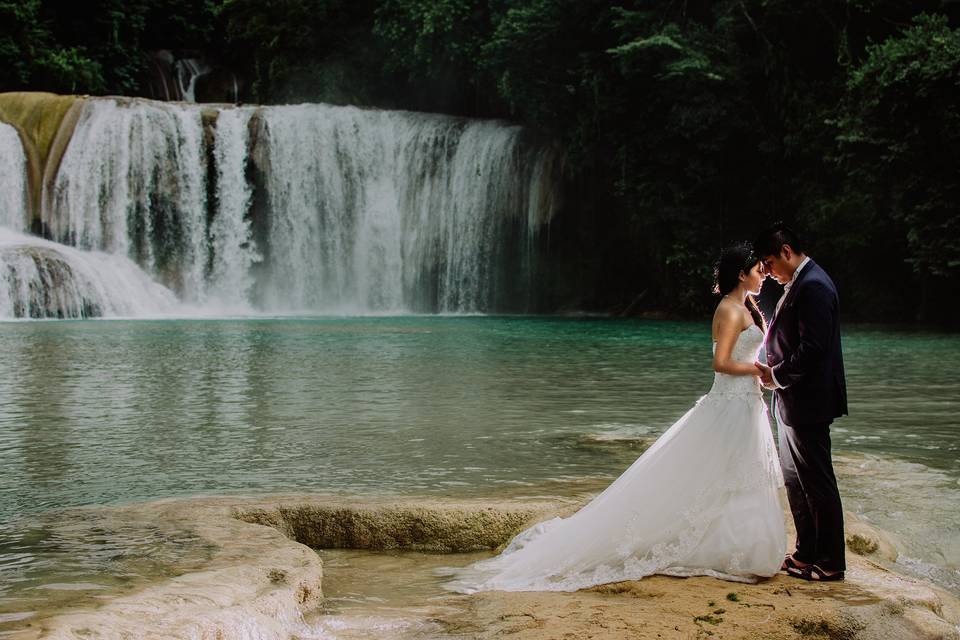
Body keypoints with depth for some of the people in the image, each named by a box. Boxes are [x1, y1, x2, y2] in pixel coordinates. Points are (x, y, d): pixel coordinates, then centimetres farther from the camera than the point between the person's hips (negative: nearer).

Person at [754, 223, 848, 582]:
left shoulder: (813, 287, -18)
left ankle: (830, 563, 9)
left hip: (806, 403, -11)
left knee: (818, 483, -1)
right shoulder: (799, 284, 13)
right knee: (796, 481, 17)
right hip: (792, 403, 11)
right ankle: (807, 555, 27)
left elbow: (813, 348, -24)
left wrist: (778, 375, -14)